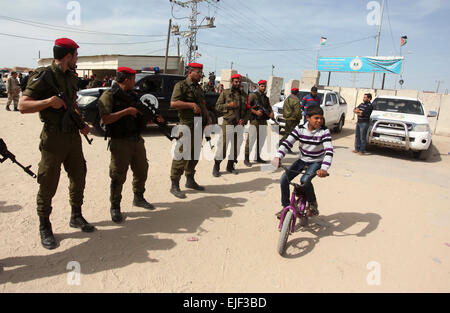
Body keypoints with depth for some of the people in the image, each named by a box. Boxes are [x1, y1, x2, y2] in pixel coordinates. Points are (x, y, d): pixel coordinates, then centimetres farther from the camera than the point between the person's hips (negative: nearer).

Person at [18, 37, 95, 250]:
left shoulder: (71, 77, 12)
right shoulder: (43, 76, -11)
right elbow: (23, 106, -15)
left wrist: (82, 123, 14)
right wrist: (48, 101, -29)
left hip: (73, 135, 7)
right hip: (53, 138, -7)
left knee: (78, 178, 14)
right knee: (48, 185, 1)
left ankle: (76, 217, 31)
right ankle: (45, 228, 18)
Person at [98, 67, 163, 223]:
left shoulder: (133, 96, 15)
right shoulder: (109, 95, -9)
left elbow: (141, 116, 22)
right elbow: (106, 119, -21)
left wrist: (154, 118, 4)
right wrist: (127, 111, -22)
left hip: (137, 140, 7)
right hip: (120, 142, -7)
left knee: (141, 171, 16)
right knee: (118, 176, 0)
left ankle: (138, 198, 37)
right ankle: (115, 207, 17)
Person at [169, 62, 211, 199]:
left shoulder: (198, 88, 20)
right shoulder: (181, 85, -6)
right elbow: (173, 103, -17)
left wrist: (208, 118, 13)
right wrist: (191, 105, -18)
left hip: (198, 126, 9)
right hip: (187, 125, -8)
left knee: (194, 154, 14)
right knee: (182, 155, -9)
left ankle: (190, 181, 26)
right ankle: (174, 186, -2)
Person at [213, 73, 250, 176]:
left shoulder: (244, 95, 14)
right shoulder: (225, 93, 4)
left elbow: (248, 110, 13)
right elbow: (217, 106, 2)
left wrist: (244, 119, -3)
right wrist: (228, 105, -13)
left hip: (240, 124, 4)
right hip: (228, 124, -4)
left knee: (236, 146, 8)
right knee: (223, 145, -7)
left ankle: (230, 166, 21)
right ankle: (216, 167, 4)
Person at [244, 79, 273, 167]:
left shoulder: (266, 97, 19)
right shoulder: (253, 95, -2)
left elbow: (269, 107, 19)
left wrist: (271, 113, -2)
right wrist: (255, 112, -19)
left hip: (263, 120, 7)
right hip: (255, 120, -7)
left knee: (261, 140, 11)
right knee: (251, 140, -8)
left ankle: (258, 157, 22)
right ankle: (246, 159, -3)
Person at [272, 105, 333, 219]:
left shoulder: (324, 131, -17)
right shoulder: (300, 129, -9)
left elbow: (329, 151, -27)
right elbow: (287, 143, -16)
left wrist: (324, 168, -44)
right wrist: (278, 157, -34)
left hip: (316, 162, -3)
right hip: (302, 160, 4)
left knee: (305, 180, -30)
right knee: (284, 178, -13)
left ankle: (312, 203, -1)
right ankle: (285, 206, 6)